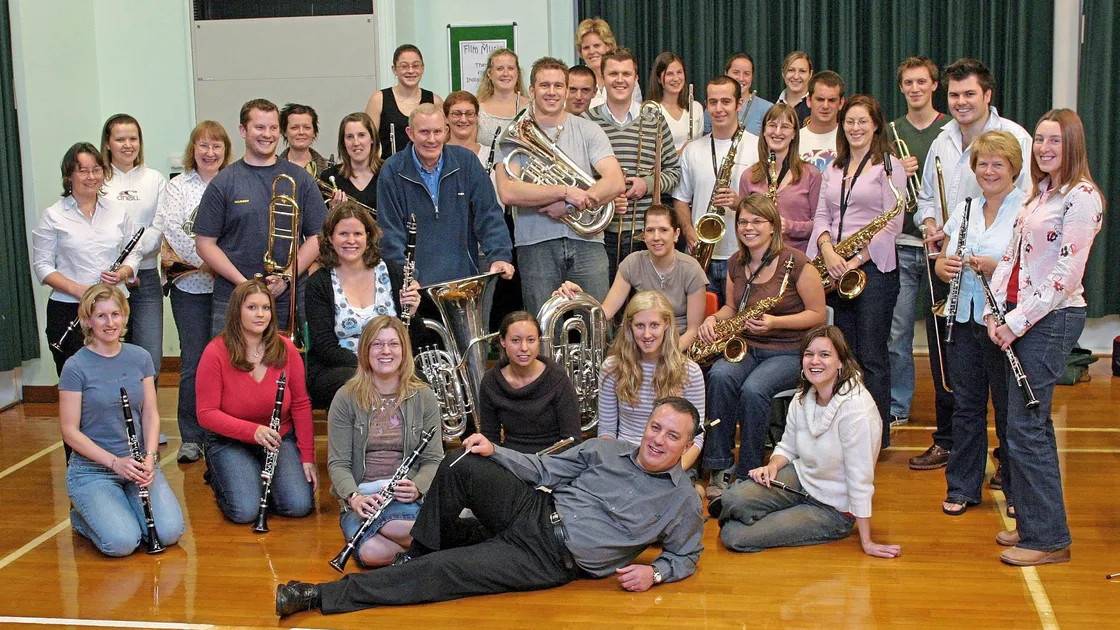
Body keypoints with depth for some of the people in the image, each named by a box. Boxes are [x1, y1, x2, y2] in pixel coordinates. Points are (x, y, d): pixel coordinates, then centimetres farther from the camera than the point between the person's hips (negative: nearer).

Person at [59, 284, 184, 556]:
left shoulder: (140, 358, 4)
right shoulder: (75, 367, -9)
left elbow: (151, 414, 5)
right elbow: (70, 432, -9)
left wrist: (149, 458, -12)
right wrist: (115, 462, -18)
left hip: (138, 464, 4)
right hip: (92, 469, -4)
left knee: (169, 533, -17)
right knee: (122, 543, -24)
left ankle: (128, 503, 14)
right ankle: (82, 514, 10)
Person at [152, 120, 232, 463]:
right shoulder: (178, 187, 5)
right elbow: (171, 229, -7)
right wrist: (204, 261, -15)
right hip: (191, 287, -1)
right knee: (194, 361, 2)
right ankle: (191, 437, 11)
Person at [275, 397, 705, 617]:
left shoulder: (684, 504, 0)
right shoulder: (606, 450, 8)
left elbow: (686, 557, 10)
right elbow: (545, 469, 11)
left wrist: (654, 573, -11)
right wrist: (493, 452, -3)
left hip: (552, 560, -4)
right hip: (534, 512, 4)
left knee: (446, 571, -20)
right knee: (462, 466, -21)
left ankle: (325, 597, -17)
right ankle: (419, 554, 0)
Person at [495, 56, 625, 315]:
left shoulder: (588, 131, 9)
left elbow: (616, 183, -3)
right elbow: (508, 192, -12)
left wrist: (569, 206, -14)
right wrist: (565, 192, -17)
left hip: (586, 240, 1)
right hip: (535, 245, -1)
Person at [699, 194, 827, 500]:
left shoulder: (795, 262, -10)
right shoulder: (736, 264, 9)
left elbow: (819, 315, -7)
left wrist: (775, 322, -19)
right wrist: (713, 319, 1)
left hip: (789, 352, -4)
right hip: (745, 348, 5)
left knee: (753, 389, -34)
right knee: (720, 376, -30)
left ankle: (749, 474, -17)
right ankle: (720, 468, -22)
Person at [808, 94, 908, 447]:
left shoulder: (888, 165, -3)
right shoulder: (834, 169, 16)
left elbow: (892, 225, -9)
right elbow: (822, 216, 10)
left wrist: (856, 261, -15)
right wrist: (828, 252, -9)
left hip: (874, 268, -6)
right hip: (837, 270, 6)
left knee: (871, 357, -3)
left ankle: (878, 435, 4)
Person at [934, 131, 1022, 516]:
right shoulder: (964, 210, 13)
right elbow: (942, 262, 17)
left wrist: (997, 268, -26)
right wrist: (945, 266, -6)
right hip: (965, 320, 5)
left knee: (1009, 409, 3)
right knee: (966, 405, 11)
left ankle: (1017, 490, 18)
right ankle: (962, 487, 21)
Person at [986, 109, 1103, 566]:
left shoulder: (1082, 197, -13)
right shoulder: (1039, 193, 15)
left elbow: (1067, 274, -18)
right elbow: (1010, 255, 13)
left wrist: (1017, 322, -17)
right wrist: (995, 311, 0)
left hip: (1054, 318, -9)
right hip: (1021, 319, 9)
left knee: (1023, 426, -8)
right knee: (1033, 425, 13)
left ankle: (1047, 539, 1)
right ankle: (1033, 522, 23)